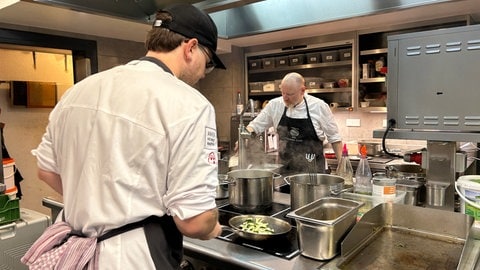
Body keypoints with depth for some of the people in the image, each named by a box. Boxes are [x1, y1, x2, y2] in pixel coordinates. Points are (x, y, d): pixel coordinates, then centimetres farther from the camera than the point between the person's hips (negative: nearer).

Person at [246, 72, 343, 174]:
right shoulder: (275, 105, -4)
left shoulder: (319, 106, -9)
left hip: (313, 170, -2)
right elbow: (255, 125, 5)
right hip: (284, 169, 2)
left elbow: (334, 137, -1)